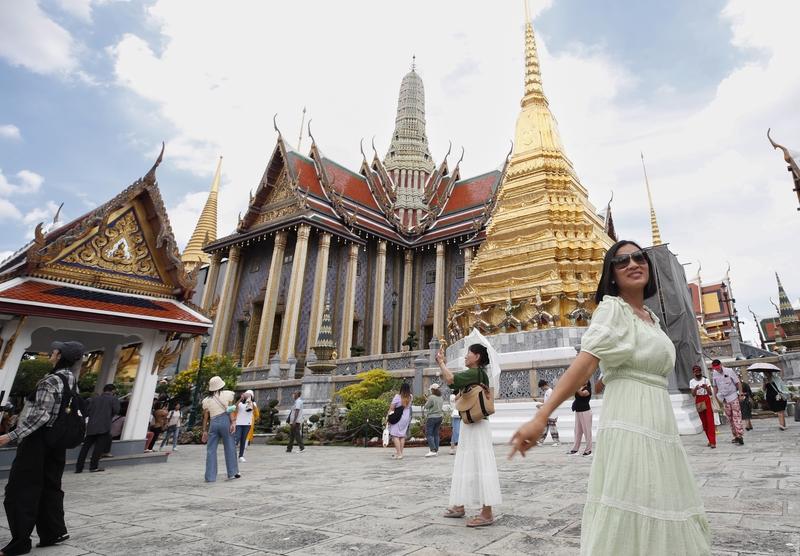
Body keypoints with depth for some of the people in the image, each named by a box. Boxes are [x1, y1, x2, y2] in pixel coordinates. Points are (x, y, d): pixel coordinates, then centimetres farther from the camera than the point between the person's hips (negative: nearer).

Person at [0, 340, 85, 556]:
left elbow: (41, 415, -22)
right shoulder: (73, 381, 8)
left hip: (38, 439, -8)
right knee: (50, 486, 14)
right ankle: (54, 532, 18)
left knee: (21, 489, 2)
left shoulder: (51, 380, -17)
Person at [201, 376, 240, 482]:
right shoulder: (227, 394, 3)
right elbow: (230, 410, -5)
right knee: (229, 447, 7)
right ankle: (232, 473, 13)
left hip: (213, 423, 3)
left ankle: (210, 476, 7)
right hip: (225, 421, -2)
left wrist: (204, 431, 15)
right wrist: (233, 422, -9)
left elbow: (205, 417, 11)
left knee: (211, 450, 7)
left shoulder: (207, 400, 12)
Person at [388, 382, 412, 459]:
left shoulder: (397, 397, -11)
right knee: (402, 436, 12)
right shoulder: (410, 397, 0)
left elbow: (391, 408, -9)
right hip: (407, 418, 5)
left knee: (395, 435, -1)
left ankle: (399, 454, -7)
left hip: (398, 418, -5)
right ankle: (400, 453, 17)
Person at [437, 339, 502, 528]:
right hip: (470, 425, 10)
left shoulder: (475, 373, -16)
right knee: (465, 465, 15)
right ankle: (460, 506, 26)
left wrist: (441, 362, -10)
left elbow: (450, 379, -25)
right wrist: (441, 363, 12)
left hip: (477, 425, -10)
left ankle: (487, 513, 0)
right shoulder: (475, 375, 14)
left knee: (480, 466, -6)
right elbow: (451, 381, 17)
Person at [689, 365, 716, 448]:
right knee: (704, 422, 6)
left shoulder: (706, 380, -1)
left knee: (710, 421, -8)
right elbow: (693, 394, -3)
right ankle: (710, 440, 16)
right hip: (698, 402, 2)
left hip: (707, 400, -2)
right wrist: (695, 389, -23)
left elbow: (710, 393, -3)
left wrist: (706, 387, -22)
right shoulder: (692, 382, 3)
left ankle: (712, 442, -9)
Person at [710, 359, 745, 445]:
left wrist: (740, 393, -7)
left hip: (733, 397, -4)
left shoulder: (729, 371, -9)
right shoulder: (714, 374, 2)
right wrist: (716, 396, 11)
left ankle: (739, 435, -13)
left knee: (736, 416, -11)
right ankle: (735, 436, 15)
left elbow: (738, 382, -3)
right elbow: (715, 386, 13)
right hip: (724, 399, 4)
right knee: (730, 418, 8)